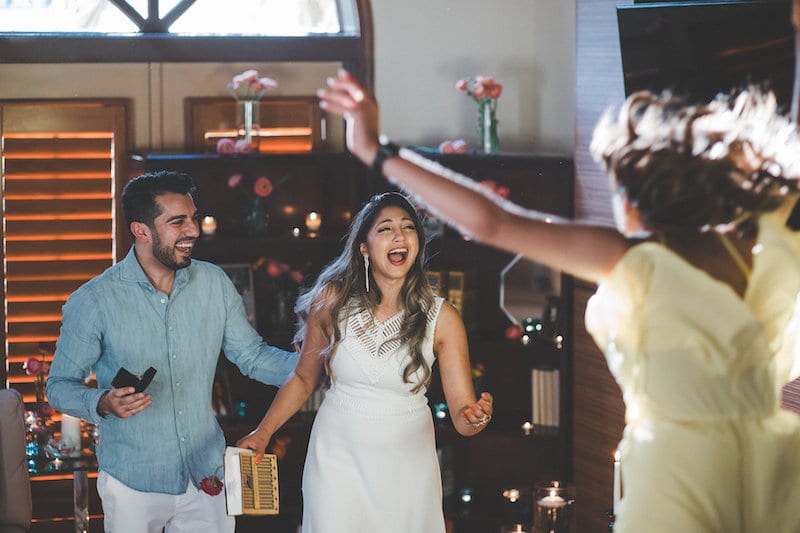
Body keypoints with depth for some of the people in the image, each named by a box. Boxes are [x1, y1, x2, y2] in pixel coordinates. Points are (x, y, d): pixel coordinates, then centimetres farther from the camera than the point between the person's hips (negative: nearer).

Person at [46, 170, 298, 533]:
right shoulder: (93, 302, -11)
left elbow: (251, 354, 7)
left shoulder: (214, 283, 1)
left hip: (207, 476, 3)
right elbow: (60, 386, -6)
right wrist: (103, 404, -27)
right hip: (133, 485, -3)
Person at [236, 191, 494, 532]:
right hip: (338, 462, 0)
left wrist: (476, 418, -33)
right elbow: (303, 377, 5)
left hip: (407, 467, 0)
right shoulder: (331, 301, -8)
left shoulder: (441, 318, -9)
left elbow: (461, 415, -11)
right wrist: (264, 432, -3)